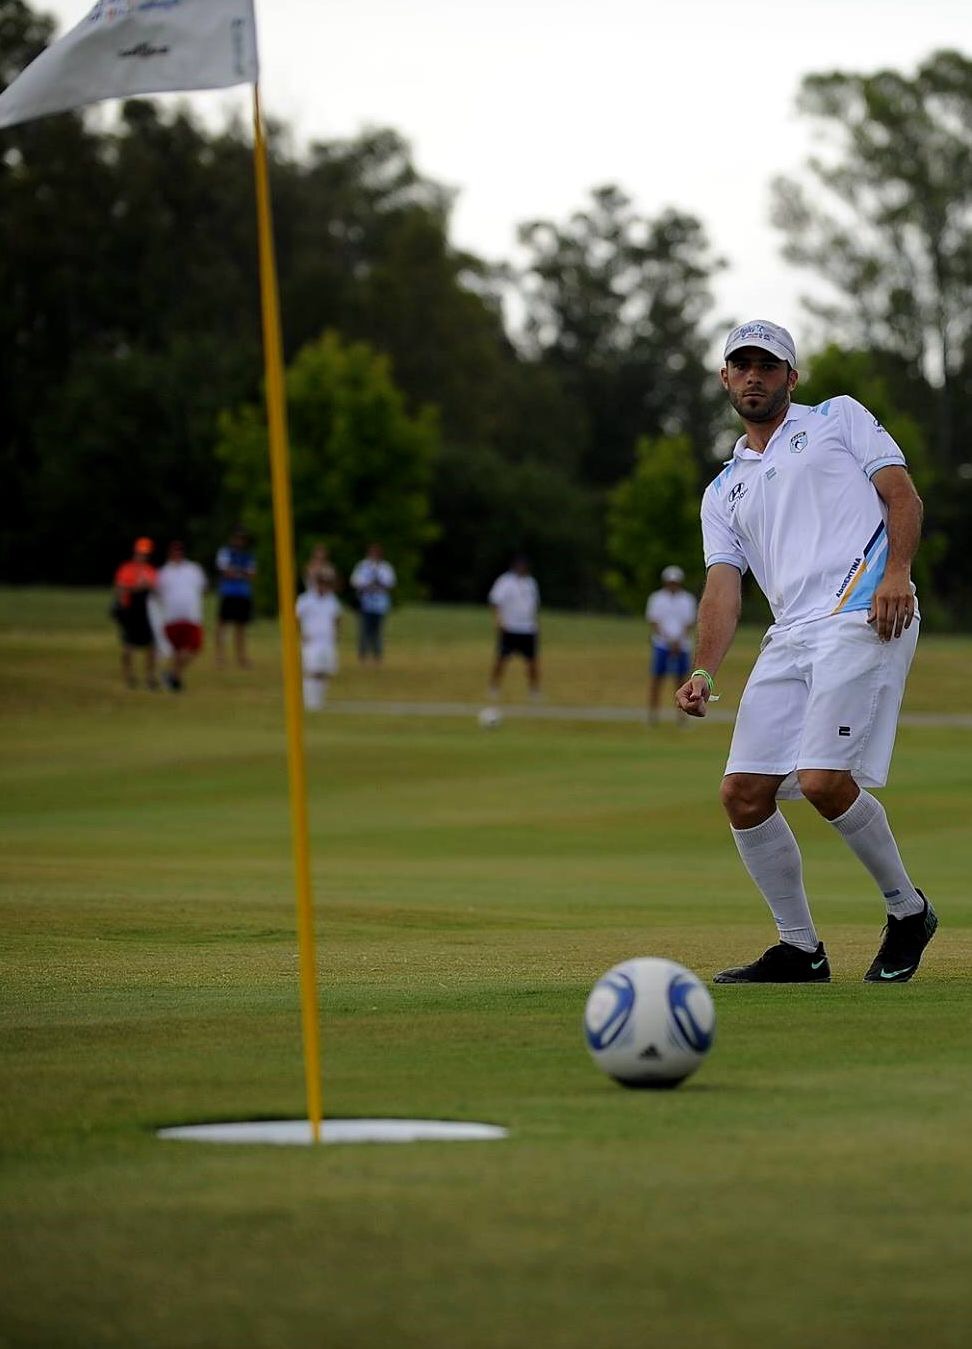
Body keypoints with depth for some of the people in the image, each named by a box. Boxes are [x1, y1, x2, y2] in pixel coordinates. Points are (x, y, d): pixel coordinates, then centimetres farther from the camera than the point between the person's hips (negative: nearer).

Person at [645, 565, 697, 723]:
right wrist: (669, 640, -13)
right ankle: (652, 714, 0)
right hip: (661, 644, -1)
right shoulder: (657, 598, 4)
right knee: (657, 678, -3)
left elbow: (690, 624, 3)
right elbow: (653, 622, -2)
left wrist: (678, 641, -11)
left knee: (681, 680, -1)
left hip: (682, 644, 1)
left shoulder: (687, 599, 7)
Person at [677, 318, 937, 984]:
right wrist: (703, 673, -3)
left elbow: (902, 493, 4)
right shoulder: (725, 491, 27)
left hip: (864, 619, -6)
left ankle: (908, 909, 1)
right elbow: (724, 586, 15)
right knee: (743, 794, -2)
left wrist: (896, 571, -14)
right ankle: (800, 949, 10)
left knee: (823, 779, -20)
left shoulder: (838, 418, 16)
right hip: (790, 638, 6)